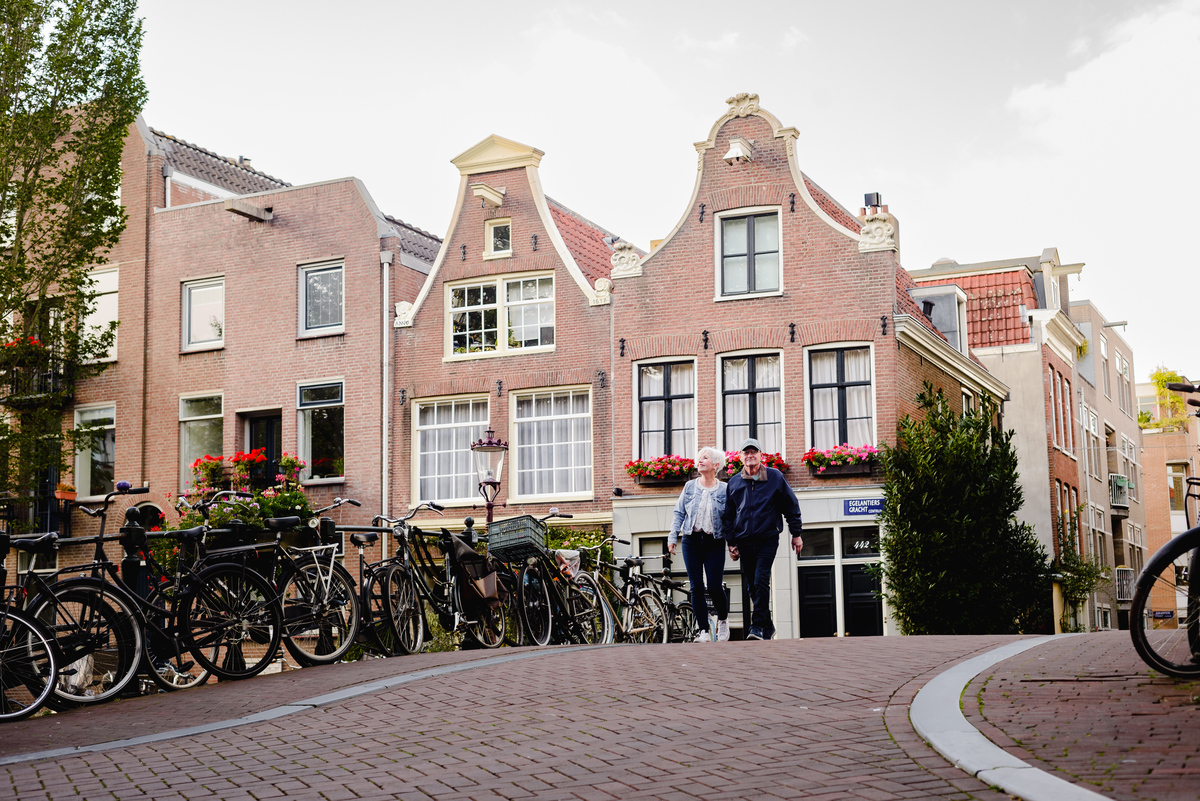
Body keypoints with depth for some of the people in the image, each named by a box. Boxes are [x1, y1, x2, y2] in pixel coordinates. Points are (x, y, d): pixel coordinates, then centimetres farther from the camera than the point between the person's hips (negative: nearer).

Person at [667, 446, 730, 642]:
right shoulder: (690, 487, 8)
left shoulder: (724, 489, 3)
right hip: (692, 541, 2)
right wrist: (672, 537, 2)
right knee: (696, 587, -1)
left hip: (714, 543, -2)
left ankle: (723, 620, 21)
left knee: (715, 587, -8)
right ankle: (704, 632, 4)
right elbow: (679, 514, 10)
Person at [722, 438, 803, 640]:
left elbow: (791, 506, 7)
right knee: (752, 586, 7)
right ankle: (768, 626, 20)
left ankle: (758, 626, -15)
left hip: (768, 539, -3)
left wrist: (796, 534, 5)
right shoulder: (734, 482, 8)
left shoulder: (775, 477, 2)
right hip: (744, 540, 4)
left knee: (761, 581, -16)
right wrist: (731, 542, 9)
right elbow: (728, 515, 14)